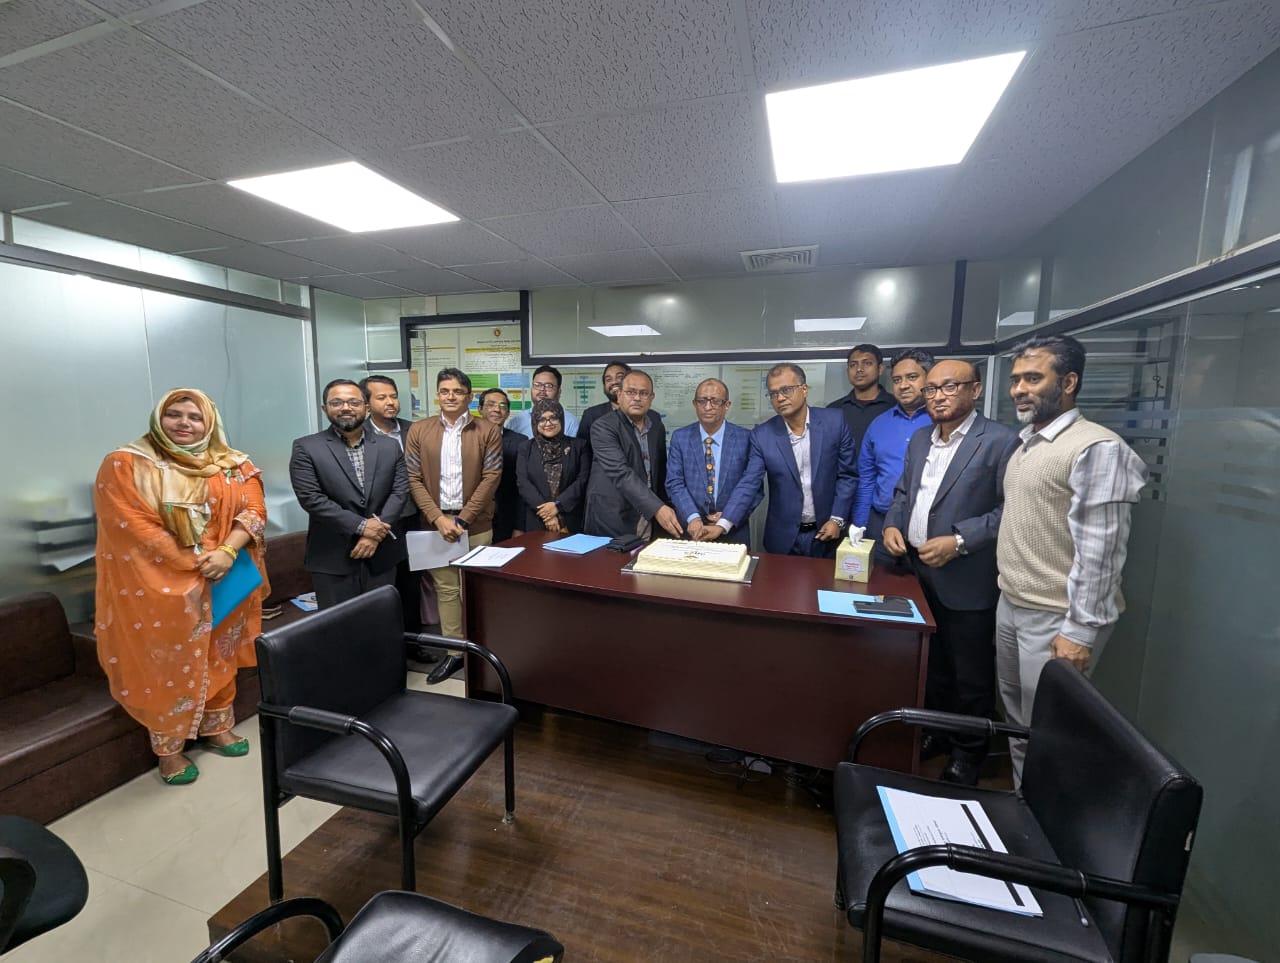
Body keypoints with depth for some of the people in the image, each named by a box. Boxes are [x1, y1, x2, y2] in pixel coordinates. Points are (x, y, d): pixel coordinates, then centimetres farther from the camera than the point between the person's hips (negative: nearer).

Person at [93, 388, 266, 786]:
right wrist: (195, 563, -17)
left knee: (219, 657, 14)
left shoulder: (234, 465, 3)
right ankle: (168, 748, 22)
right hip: (160, 585, -3)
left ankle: (216, 728, 33)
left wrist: (227, 551, -20)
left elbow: (254, 509, -3)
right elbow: (132, 525, -12)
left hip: (223, 581, 3)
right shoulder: (126, 464, -5)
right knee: (167, 666, 4)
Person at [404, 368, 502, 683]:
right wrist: (438, 518, -10)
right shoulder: (419, 431, 5)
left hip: (476, 523, -2)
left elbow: (491, 478, -6)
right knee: (445, 589, 9)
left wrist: (463, 519, -11)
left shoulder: (488, 431, -1)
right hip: (436, 522, 2)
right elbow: (414, 480, 1)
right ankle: (454, 652, 21)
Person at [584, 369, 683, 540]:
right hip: (612, 521, -5)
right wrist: (658, 508, -32)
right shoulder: (603, 427, -12)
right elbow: (622, 473, -24)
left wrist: (664, 508, 7)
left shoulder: (657, 426, 7)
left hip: (649, 519, 5)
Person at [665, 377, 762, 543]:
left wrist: (727, 520, -15)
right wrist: (693, 518, -20)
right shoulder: (680, 437, -1)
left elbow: (754, 487, -4)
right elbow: (675, 483, -6)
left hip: (734, 531, 0)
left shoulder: (746, 438, -4)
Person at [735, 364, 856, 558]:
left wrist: (837, 519, -8)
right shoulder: (762, 435, -8)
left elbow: (848, 475, 0)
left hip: (825, 532, 1)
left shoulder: (834, 422, -7)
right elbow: (748, 484, -11)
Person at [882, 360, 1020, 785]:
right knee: (932, 665, 22)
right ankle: (937, 732, 41)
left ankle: (968, 751, 32)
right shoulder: (919, 440, 9)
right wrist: (892, 524, -1)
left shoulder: (1000, 441, -12)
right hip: (920, 574, 6)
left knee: (971, 675, 11)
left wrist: (958, 541, -22)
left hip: (967, 581, -6)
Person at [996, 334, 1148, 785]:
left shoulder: (1097, 448, -15)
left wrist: (1080, 631, -18)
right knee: (1018, 721, 19)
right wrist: (1009, 595, 14)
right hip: (1011, 605, 8)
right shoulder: (1026, 445, 10)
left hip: (1057, 618, -8)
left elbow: (1100, 550, -18)